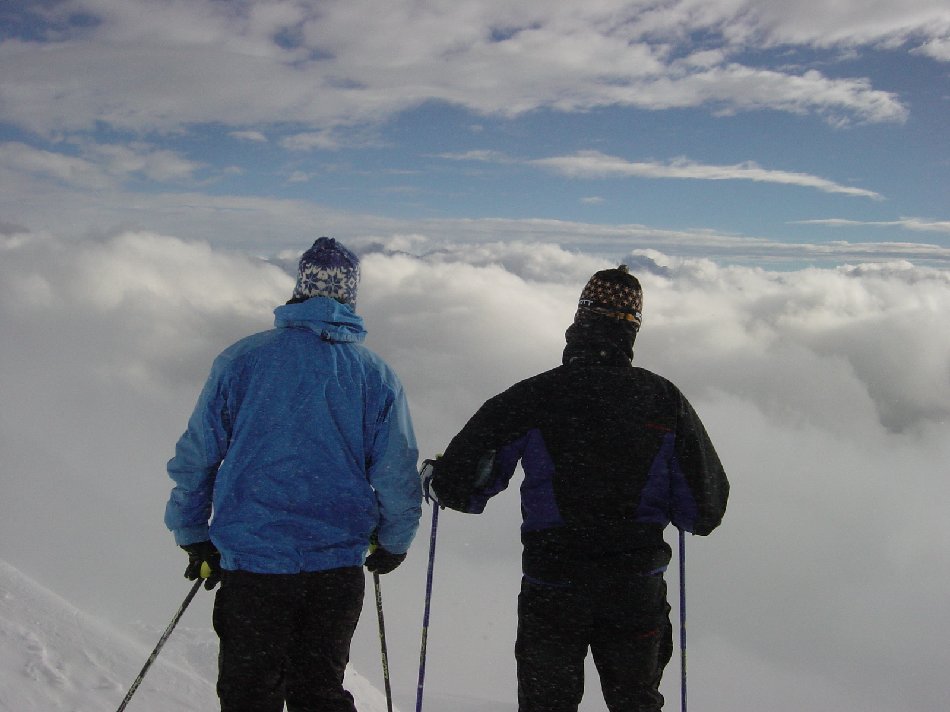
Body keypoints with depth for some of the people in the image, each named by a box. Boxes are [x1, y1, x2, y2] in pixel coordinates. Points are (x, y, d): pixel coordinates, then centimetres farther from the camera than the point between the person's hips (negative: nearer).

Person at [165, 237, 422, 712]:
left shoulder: (240, 360, -4)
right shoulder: (377, 375, -2)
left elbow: (194, 458, 0)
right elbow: (398, 477, 0)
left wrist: (194, 538, 14)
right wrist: (393, 543, 18)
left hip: (252, 563, -1)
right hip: (339, 566, 1)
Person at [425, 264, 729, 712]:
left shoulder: (532, 398, -12)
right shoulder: (665, 400, -5)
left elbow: (461, 488, -11)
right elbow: (705, 511, -1)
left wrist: (434, 477, 12)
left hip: (553, 592, -2)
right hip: (638, 591, 2)